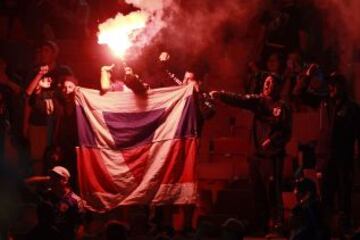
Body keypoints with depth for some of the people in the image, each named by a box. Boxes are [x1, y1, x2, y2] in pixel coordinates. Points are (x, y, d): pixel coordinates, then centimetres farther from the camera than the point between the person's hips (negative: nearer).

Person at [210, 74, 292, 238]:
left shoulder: (282, 107, -1)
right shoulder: (257, 100, 10)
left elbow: (286, 131, -7)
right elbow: (238, 100, -3)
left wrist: (272, 140, -22)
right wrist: (220, 95, -17)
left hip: (272, 155, -5)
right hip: (256, 153, 5)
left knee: (273, 191, -9)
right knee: (258, 192, 9)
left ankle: (276, 227, -7)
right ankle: (261, 225, 18)